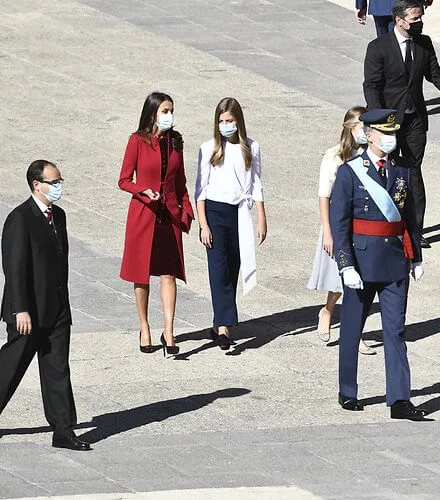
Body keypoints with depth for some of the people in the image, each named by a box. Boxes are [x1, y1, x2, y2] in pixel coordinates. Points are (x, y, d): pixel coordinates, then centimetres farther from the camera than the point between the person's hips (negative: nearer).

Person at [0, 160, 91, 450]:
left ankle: (63, 431, 7)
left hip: (57, 311, 8)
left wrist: (63, 302, 18)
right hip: (30, 313, -8)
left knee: (57, 370, 6)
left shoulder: (58, 216, 12)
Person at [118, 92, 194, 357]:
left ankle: (169, 333, -7)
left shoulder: (175, 141, 6)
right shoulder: (138, 141, -7)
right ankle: (144, 330, 18)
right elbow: (124, 180, -3)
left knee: (169, 273, -4)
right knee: (142, 274, 6)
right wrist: (145, 191, -20)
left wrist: (186, 209, 5)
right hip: (143, 213, -3)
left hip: (169, 214, 3)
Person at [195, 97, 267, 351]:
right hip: (215, 211, -2)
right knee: (219, 268, -12)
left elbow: (256, 185, 9)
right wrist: (203, 224, -7)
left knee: (233, 269, 6)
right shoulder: (209, 149, 0)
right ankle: (223, 325, -20)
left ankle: (221, 323, 16)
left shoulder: (250, 148, 5)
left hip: (240, 213, 2)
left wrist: (262, 220, 6)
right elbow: (201, 188, -1)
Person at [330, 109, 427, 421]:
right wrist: (346, 265, -15)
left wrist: (416, 257, 11)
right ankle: (348, 393, 23)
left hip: (396, 260, 3)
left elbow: (410, 216, 13)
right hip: (363, 259, -3)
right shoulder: (350, 172, -7)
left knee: (396, 330, 0)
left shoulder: (403, 169, 7)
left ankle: (400, 401, -2)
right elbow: (339, 223, -9)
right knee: (352, 329, 9)